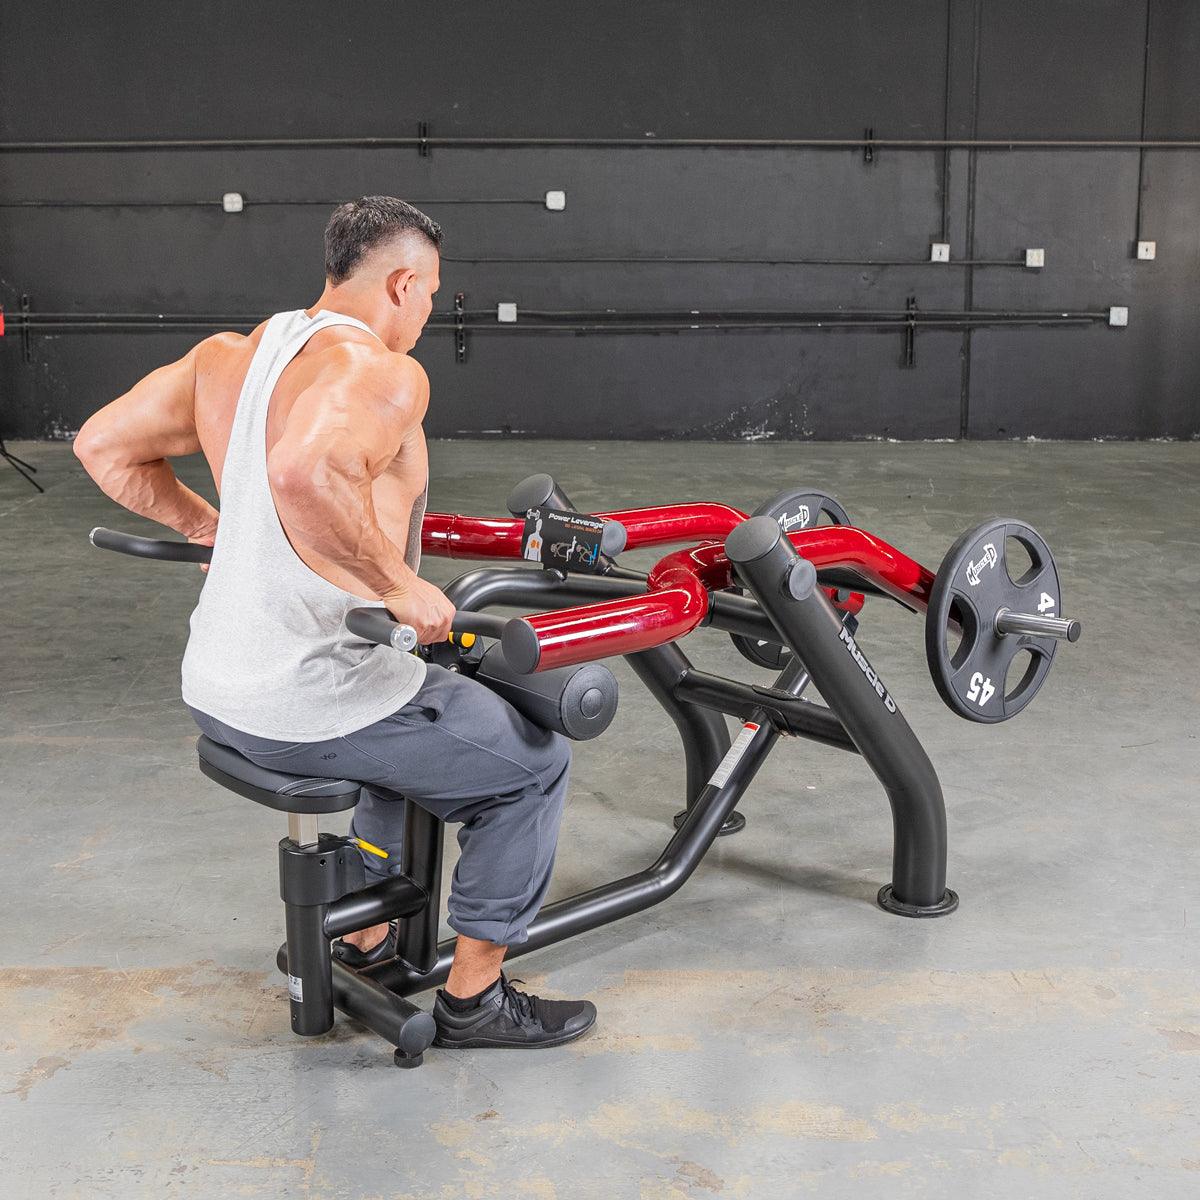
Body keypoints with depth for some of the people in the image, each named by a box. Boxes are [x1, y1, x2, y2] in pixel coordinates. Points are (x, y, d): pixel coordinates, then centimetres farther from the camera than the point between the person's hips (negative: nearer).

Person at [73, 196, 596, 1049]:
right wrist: (401, 586, -29)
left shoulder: (225, 356, 8)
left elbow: (104, 447, 13)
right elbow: (306, 472, -39)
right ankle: (474, 998, 17)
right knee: (536, 763, 8)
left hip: (215, 691, 9)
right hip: (307, 706, -9)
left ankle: (369, 935, 41)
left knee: (414, 710, 35)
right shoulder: (379, 371, -18)